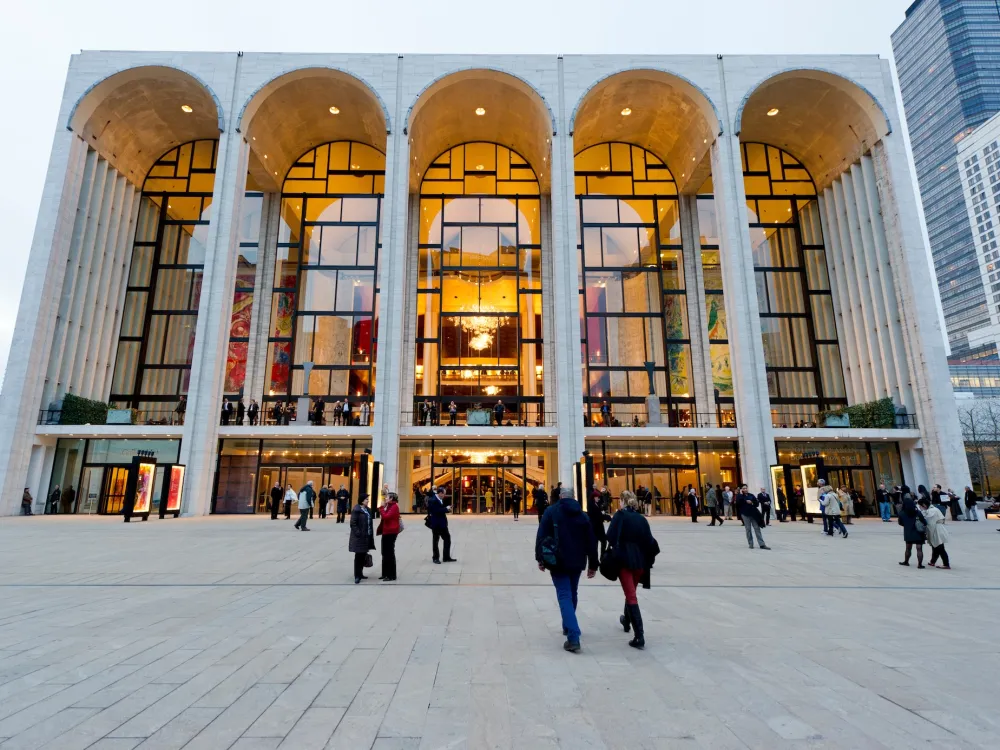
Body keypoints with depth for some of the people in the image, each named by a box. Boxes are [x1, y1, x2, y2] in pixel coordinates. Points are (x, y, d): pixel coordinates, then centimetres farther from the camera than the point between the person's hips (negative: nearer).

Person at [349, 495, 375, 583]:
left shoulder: (367, 510, 12)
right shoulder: (356, 510, -12)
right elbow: (353, 523, -16)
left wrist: (371, 534, 11)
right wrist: (358, 533, -20)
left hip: (367, 537, 8)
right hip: (359, 537, -8)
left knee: (363, 556, 13)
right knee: (358, 556, -2)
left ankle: (360, 573, 24)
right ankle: (357, 576, 4)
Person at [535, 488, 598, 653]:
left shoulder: (551, 511, -3)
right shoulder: (582, 514, 8)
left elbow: (541, 535, -9)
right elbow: (591, 540, 7)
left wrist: (540, 558, -3)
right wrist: (593, 564, 12)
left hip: (557, 561, -4)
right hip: (576, 561, 4)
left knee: (564, 596, -5)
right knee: (571, 594, 22)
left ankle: (573, 638, -15)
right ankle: (568, 627, 36)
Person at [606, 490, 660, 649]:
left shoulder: (620, 515, -5)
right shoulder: (641, 519, 8)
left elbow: (611, 536, -14)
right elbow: (649, 541, 3)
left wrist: (616, 547, 4)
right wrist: (648, 558, 12)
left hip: (624, 559, -5)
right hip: (639, 560, 5)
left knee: (631, 596, -4)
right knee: (631, 592, 25)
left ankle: (639, 636, -10)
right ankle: (627, 620, 47)